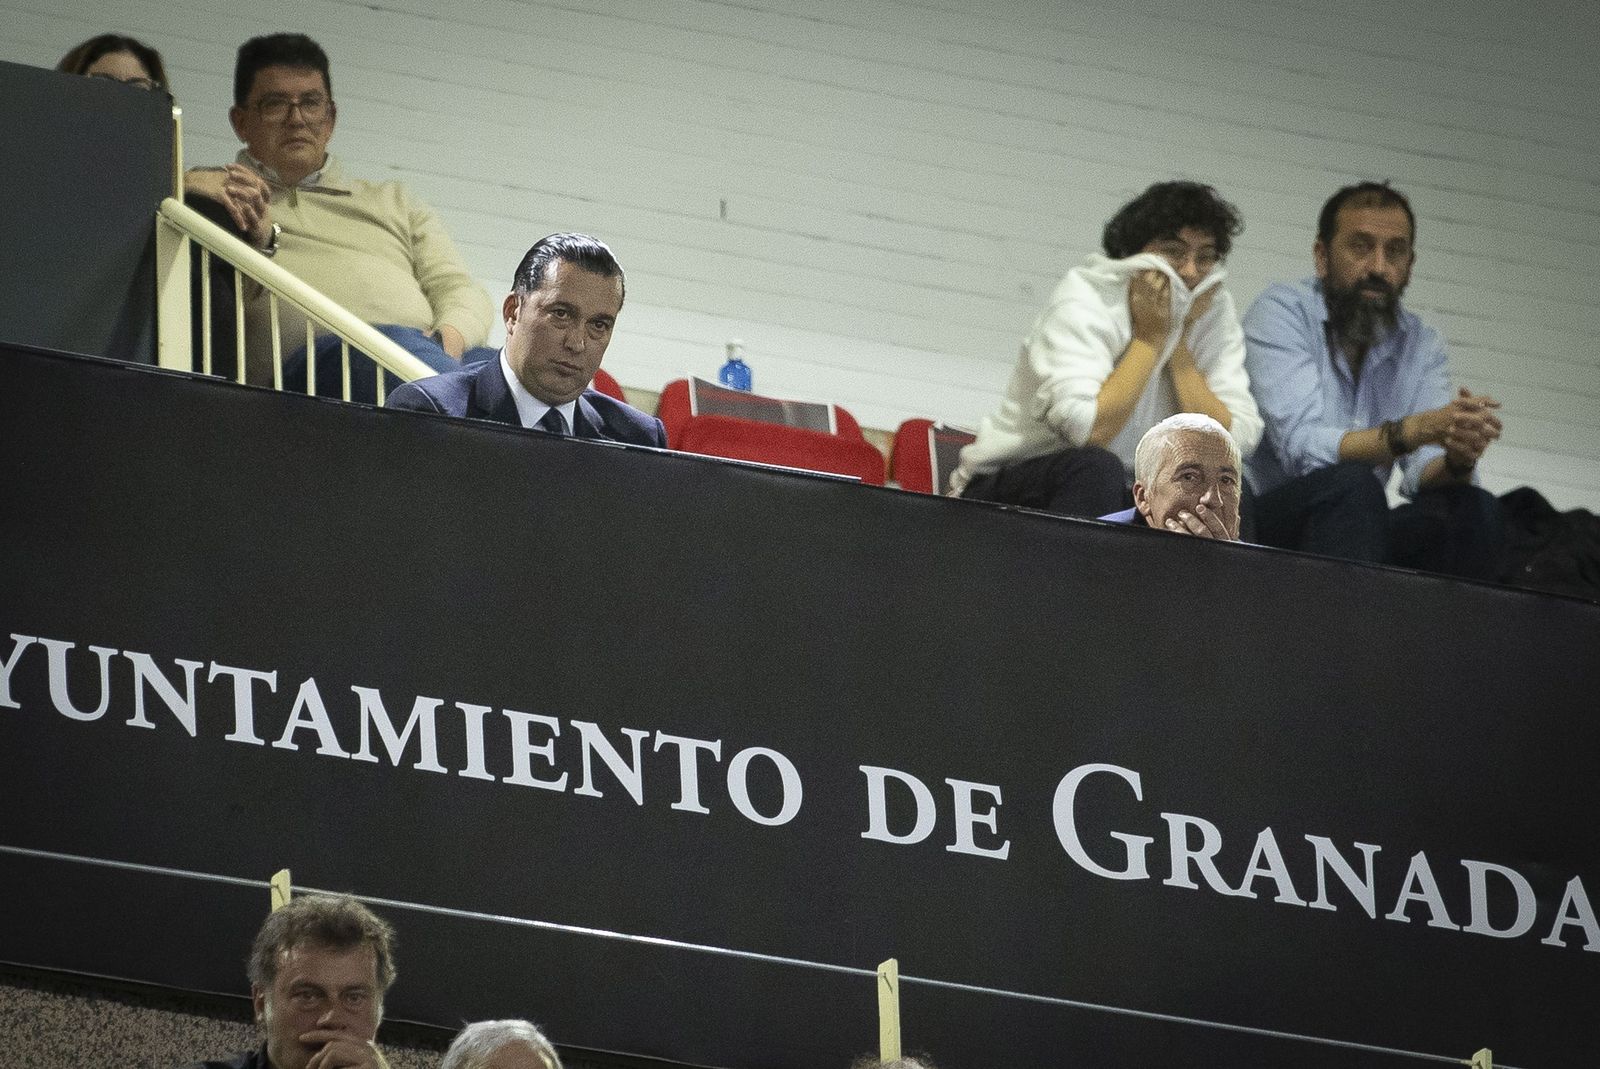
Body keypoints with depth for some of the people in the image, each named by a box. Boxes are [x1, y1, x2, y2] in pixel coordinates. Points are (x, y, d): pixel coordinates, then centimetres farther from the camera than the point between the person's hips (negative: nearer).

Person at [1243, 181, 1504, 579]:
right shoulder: (1282, 311, -9)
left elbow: (1424, 472, -4)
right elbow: (1302, 446, -22)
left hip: (1355, 531, 5)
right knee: (1352, 485, -32)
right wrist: (1413, 430, -35)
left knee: (1473, 508, -18)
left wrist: (1457, 460, -29)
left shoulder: (1421, 345, 8)